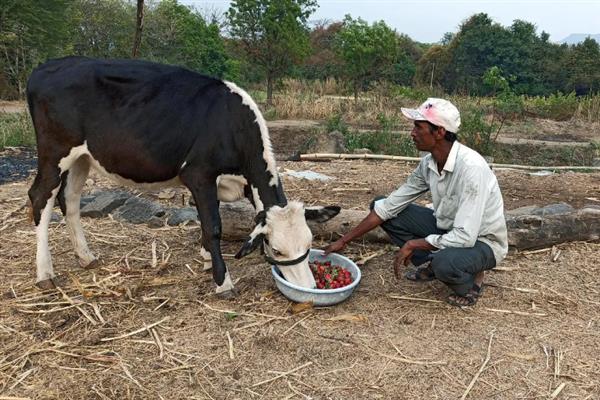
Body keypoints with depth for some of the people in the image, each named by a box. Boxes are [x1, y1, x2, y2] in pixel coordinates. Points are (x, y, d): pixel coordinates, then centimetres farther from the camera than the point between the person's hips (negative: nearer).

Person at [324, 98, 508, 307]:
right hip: (448, 229, 7)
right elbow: (389, 205, -4)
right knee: (383, 209, -4)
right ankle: (430, 264, 7)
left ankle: (471, 278, -3)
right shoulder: (429, 163, -9)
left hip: (482, 242, -6)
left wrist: (412, 244, -22)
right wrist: (344, 241, -5)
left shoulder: (471, 168, -32)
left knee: (445, 263, -40)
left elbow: (465, 238, -35)